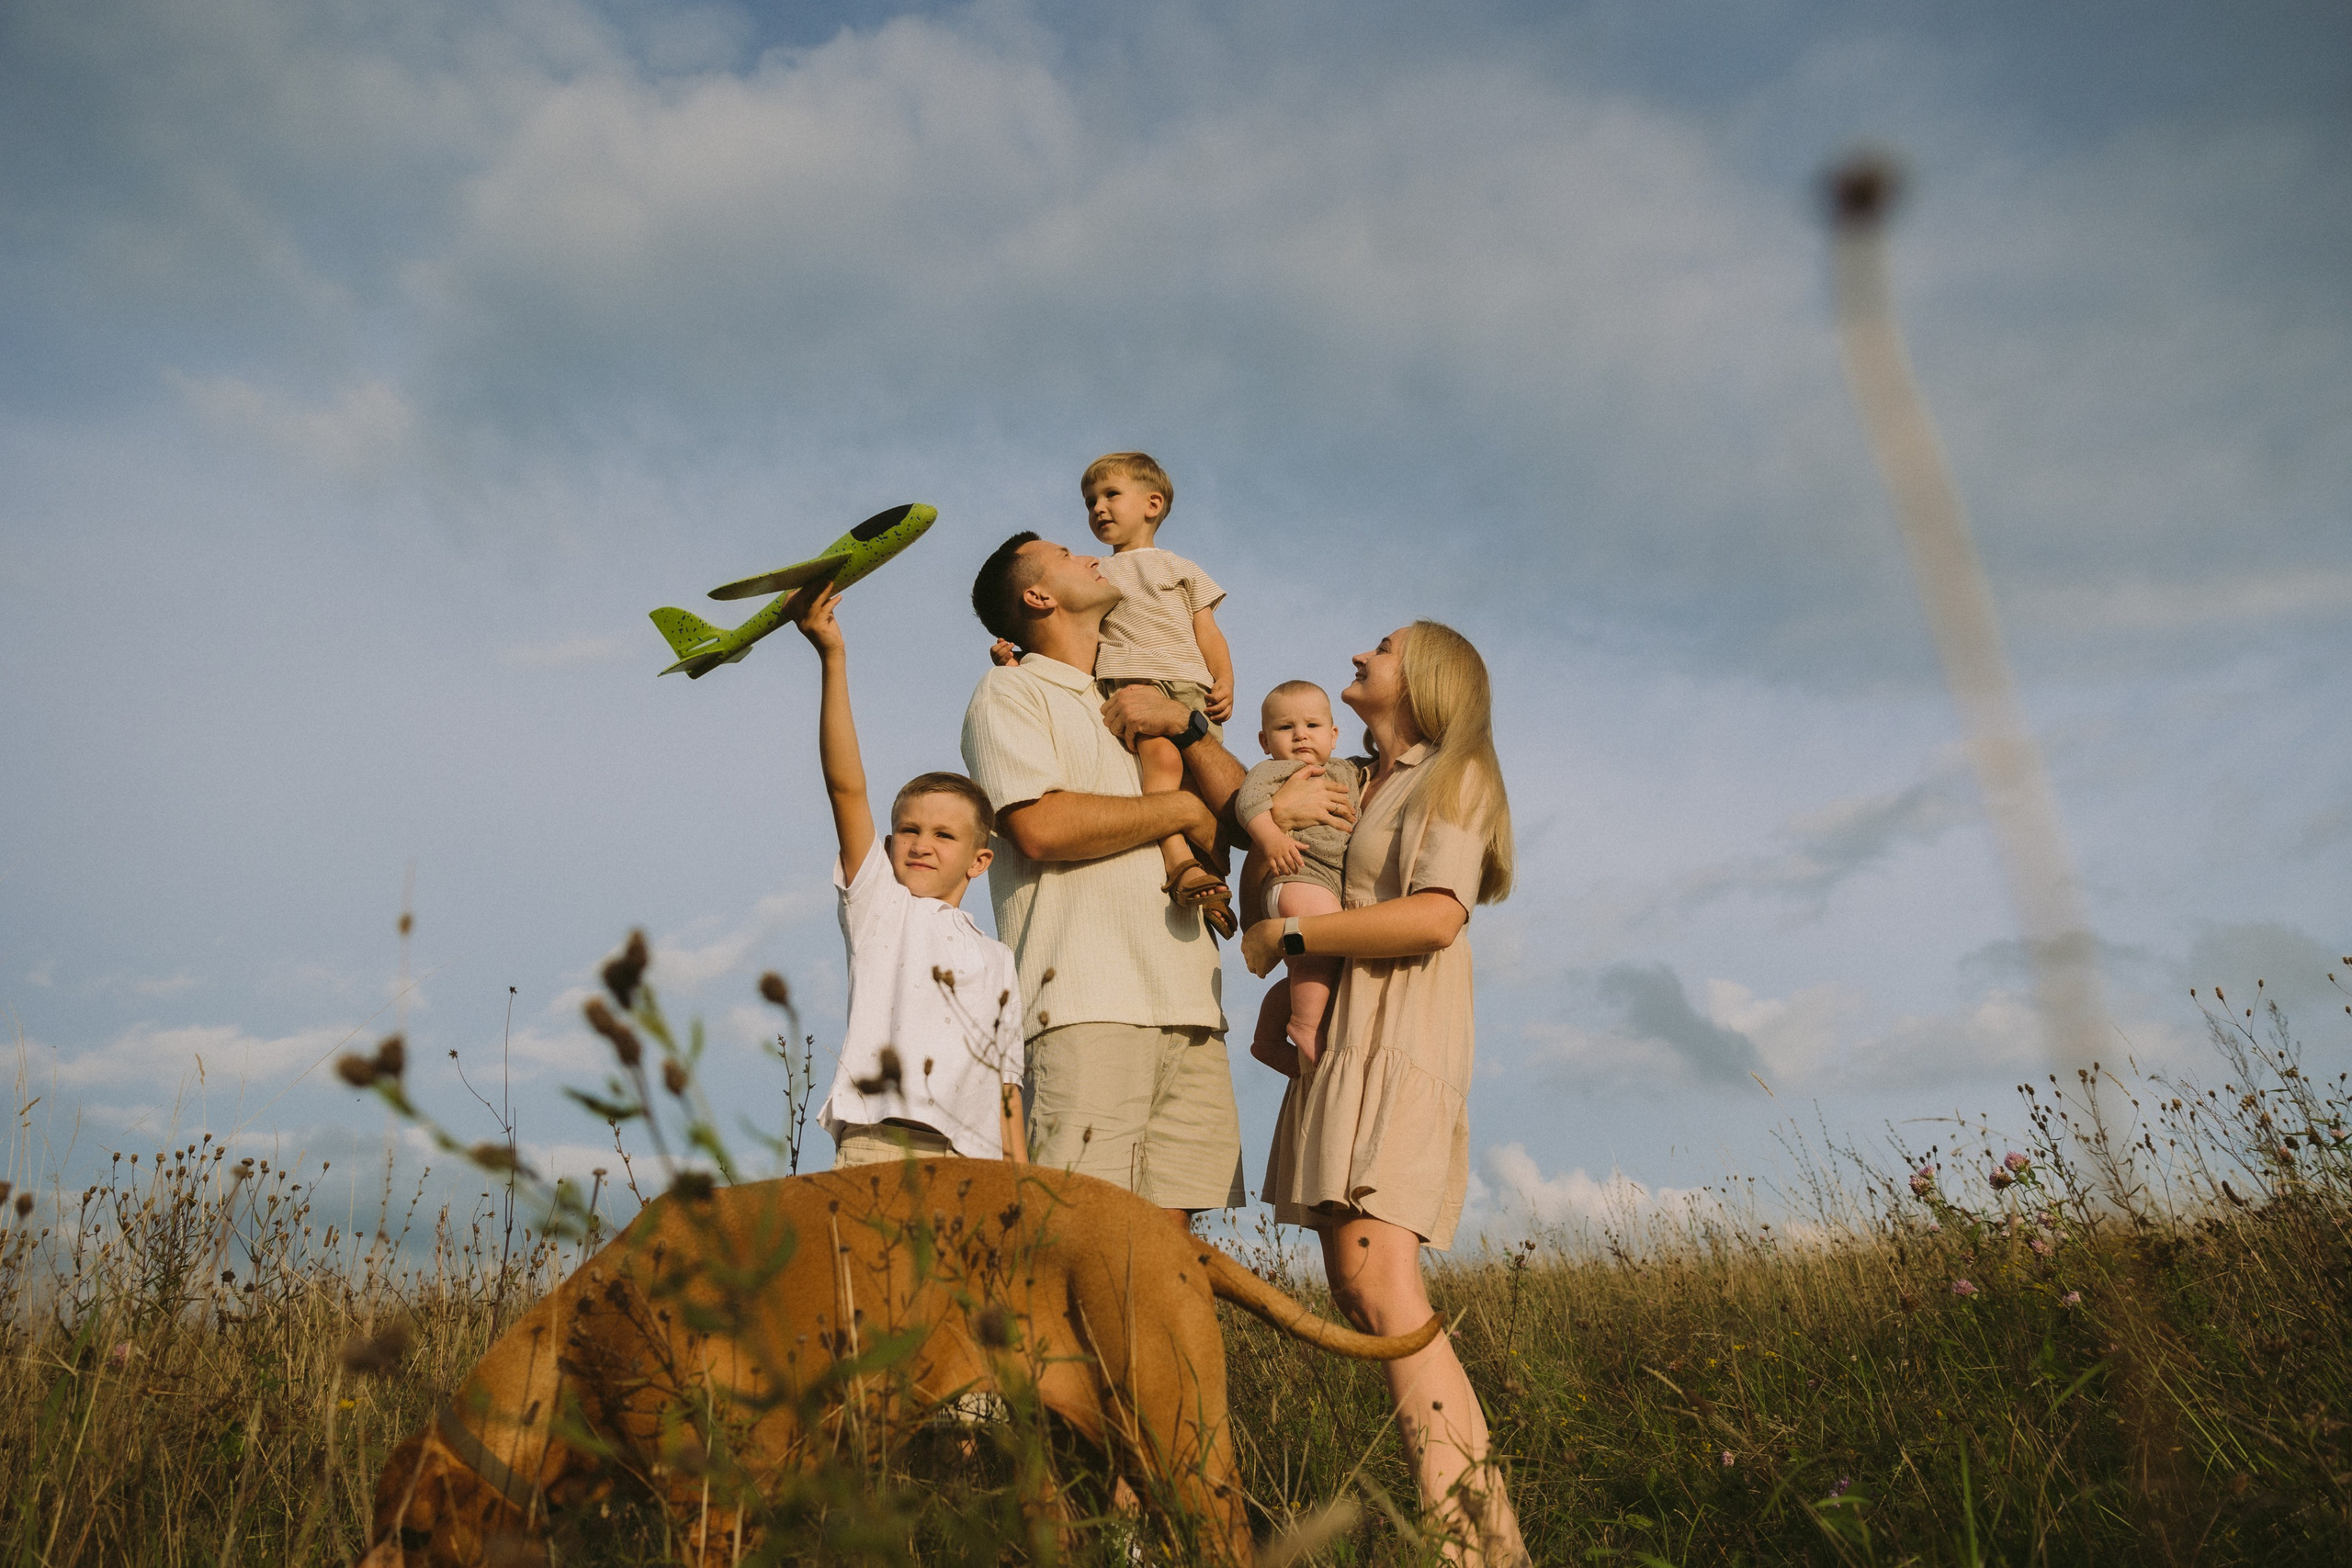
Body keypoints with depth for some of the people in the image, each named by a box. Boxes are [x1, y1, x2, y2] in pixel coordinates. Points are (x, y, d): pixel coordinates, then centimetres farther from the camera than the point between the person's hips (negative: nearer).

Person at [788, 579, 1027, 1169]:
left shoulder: (998, 960, 21)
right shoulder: (880, 904, 13)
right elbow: (846, 787, 1)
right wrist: (833, 660, -8)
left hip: (973, 1163, 3)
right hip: (878, 1145, -3)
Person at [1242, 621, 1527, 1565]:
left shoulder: (1453, 777, 0)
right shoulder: (1350, 788, 22)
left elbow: (1435, 916, -15)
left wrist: (1287, 936, -10)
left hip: (1397, 1045, -8)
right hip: (1334, 1049, 8)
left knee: (1381, 1289, -21)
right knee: (1358, 1294, 1)